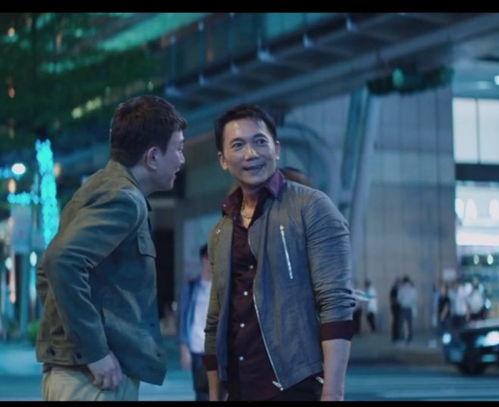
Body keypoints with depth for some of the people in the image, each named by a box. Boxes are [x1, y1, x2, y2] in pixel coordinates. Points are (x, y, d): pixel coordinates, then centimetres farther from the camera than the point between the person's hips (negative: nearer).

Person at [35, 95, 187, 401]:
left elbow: (48, 271, 24)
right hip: (95, 378, -9)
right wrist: (96, 352, -22)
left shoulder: (103, 187, 18)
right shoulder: (123, 197, -11)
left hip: (73, 371, 9)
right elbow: (61, 263, -25)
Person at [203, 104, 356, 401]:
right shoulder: (220, 233, 12)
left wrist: (333, 393, -20)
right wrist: (214, 395, 12)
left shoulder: (311, 208, -5)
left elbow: (337, 303, -13)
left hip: (298, 386, -5)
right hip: (239, 390, 6)